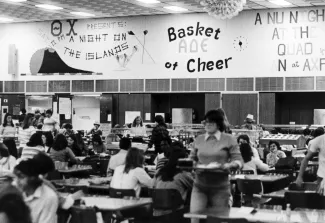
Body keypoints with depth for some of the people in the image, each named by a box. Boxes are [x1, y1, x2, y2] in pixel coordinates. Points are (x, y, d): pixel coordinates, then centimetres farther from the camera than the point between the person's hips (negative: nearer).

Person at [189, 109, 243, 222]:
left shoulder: (229, 139, 1)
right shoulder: (199, 139, 10)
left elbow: (239, 161, -2)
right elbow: (192, 158, 16)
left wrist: (228, 165, -22)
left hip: (220, 187, -2)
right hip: (199, 187, 2)